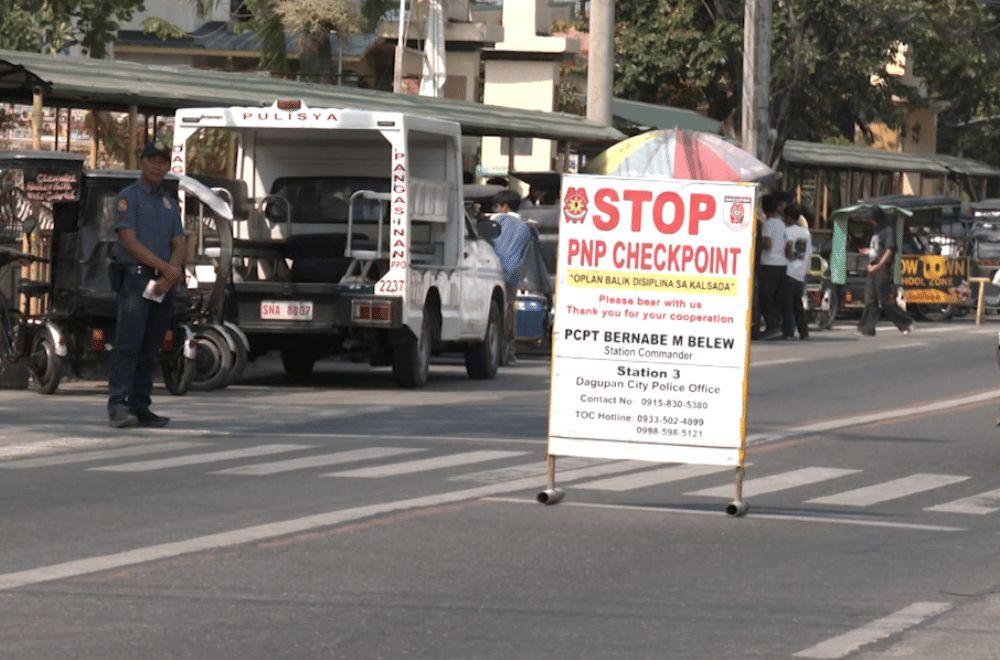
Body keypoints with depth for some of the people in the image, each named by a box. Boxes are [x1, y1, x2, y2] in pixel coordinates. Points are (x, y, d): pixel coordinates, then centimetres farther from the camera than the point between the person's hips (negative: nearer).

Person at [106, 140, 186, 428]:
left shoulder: (170, 203, 20)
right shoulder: (128, 197, 1)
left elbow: (178, 245, 12)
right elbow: (130, 242, -10)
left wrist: (169, 277, -8)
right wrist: (167, 268, -12)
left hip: (164, 283, 6)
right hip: (136, 277, -6)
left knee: (150, 350, 5)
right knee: (128, 344, -14)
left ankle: (140, 407, 6)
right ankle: (118, 405, -20)